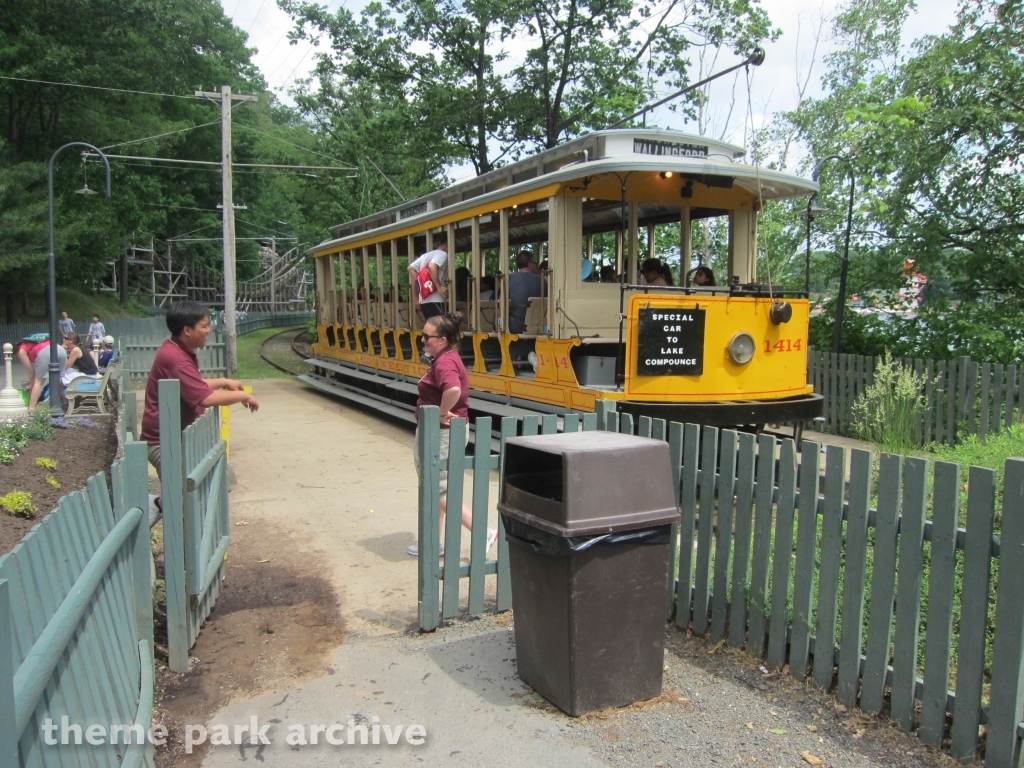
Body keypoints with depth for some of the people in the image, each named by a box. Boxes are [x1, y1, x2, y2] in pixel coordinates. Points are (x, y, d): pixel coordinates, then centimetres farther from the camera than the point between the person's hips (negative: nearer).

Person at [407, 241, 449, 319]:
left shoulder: (426, 255, 24)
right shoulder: (443, 254, -2)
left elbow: (411, 268, 19)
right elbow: (432, 267, -22)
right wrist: (439, 287, -20)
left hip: (424, 299, 9)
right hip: (434, 299, -9)